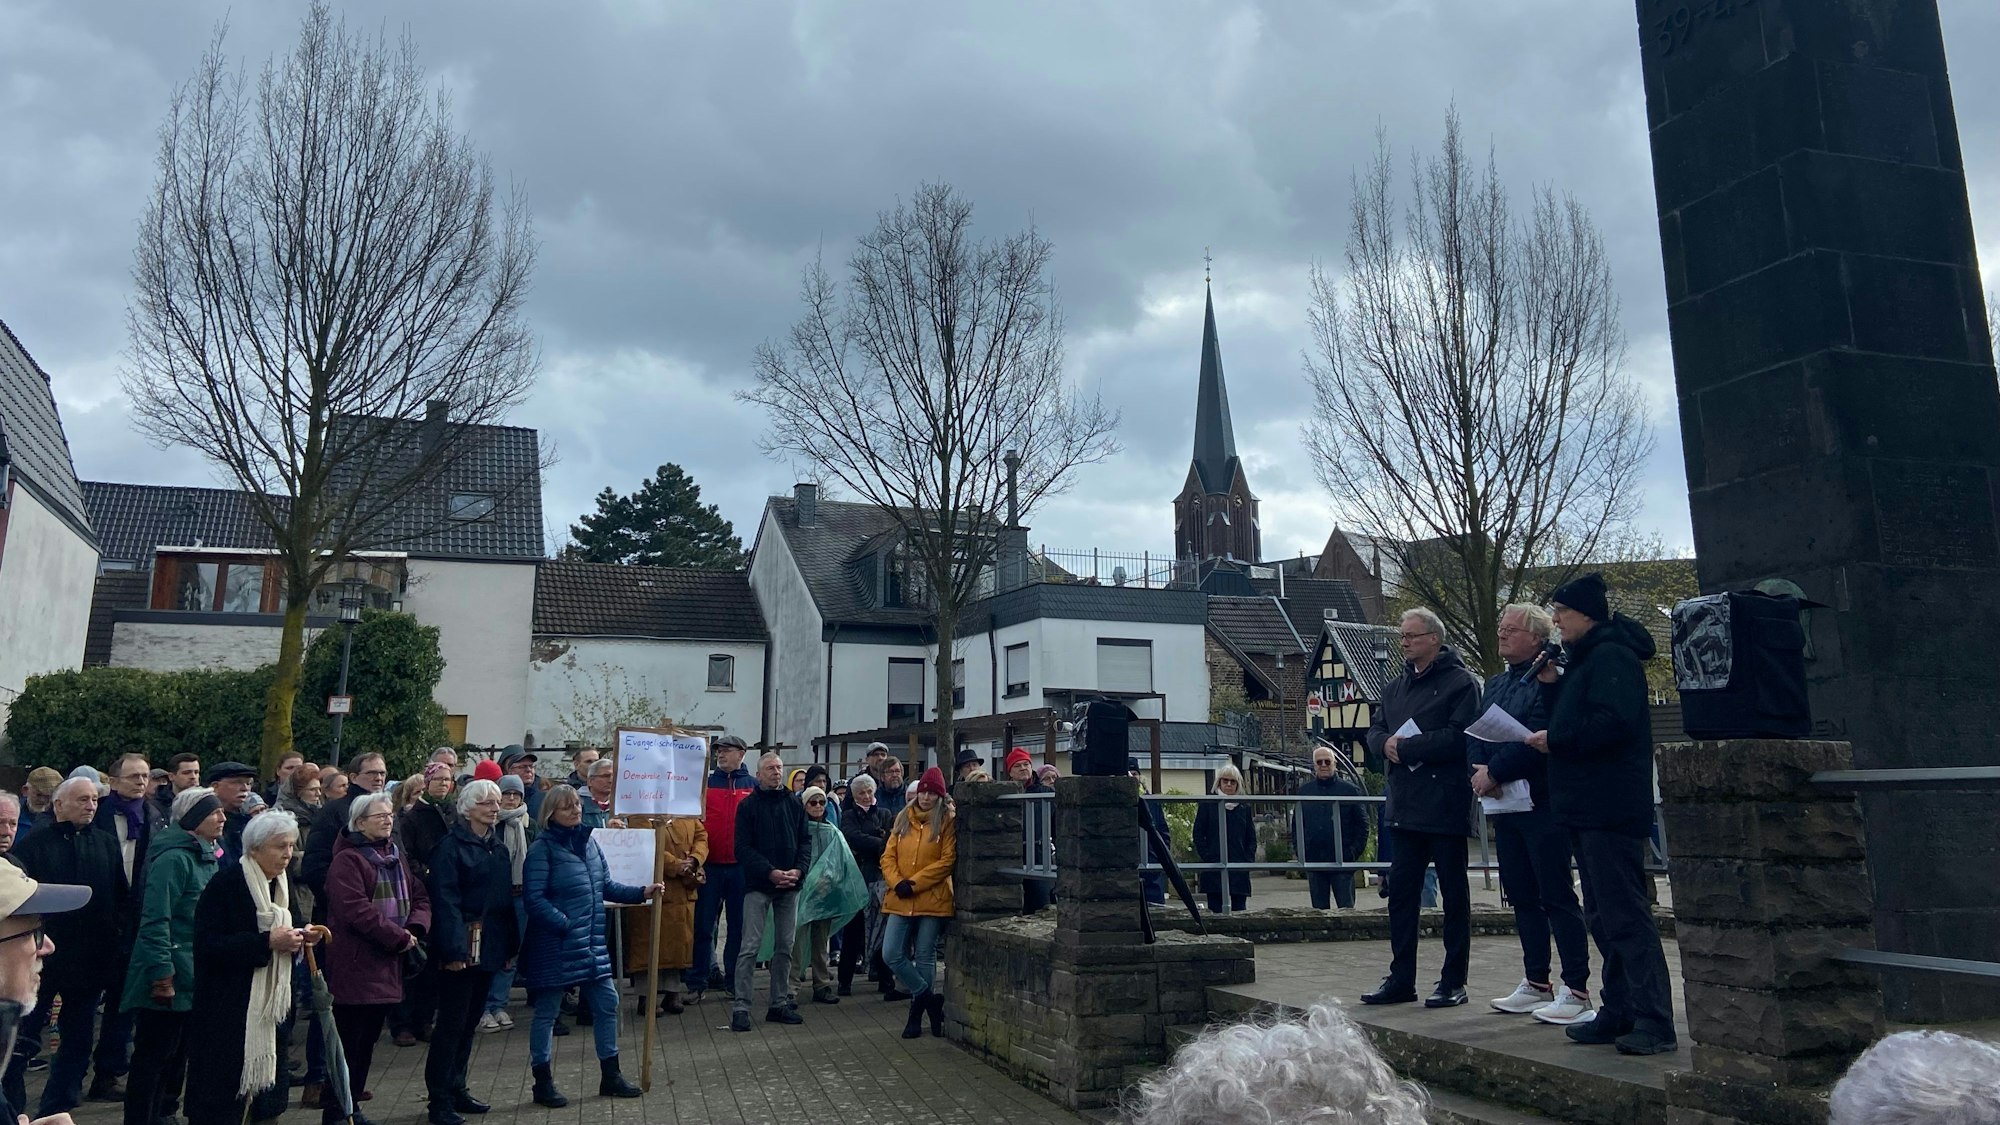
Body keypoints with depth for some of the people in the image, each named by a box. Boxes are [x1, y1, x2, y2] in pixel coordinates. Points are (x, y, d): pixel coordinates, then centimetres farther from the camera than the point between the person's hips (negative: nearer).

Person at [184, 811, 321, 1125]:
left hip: (270, 1000, 7)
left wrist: (300, 936, -3)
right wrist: (267, 941, -24)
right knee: (219, 1088, -2)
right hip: (225, 1003, -7)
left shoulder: (283, 884, 9)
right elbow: (207, 944, -20)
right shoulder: (226, 883, -14)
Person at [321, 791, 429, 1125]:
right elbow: (356, 911, -22)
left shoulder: (396, 856, 15)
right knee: (348, 1042, -2)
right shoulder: (347, 860, -11)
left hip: (387, 965, 8)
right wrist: (399, 937, -18)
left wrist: (414, 928, -6)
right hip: (355, 965, -8)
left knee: (368, 1040, 15)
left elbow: (419, 897, 14)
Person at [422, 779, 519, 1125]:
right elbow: (446, 901, -16)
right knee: (452, 1023, -2)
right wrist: (453, 948, -22)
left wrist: (510, 945, 11)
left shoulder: (498, 847, 13)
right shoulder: (451, 846, -10)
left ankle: (456, 1089, 24)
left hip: (490, 947, 7)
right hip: (462, 947, -7)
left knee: (470, 1021, 14)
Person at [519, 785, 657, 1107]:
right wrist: (565, 924, -22)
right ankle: (543, 1083, 18)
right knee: (547, 1011, 5)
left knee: (606, 1003, 9)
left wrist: (641, 892, 6)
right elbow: (533, 898, -17)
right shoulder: (542, 848, -12)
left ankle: (610, 1076, 22)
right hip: (555, 945, -7)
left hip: (592, 942, 7)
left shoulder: (587, 841, 9)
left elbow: (606, 886, 15)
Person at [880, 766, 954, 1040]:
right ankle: (930, 999, 10)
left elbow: (947, 860, -9)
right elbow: (888, 856, 7)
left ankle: (917, 1013, 20)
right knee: (891, 954, -3)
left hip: (932, 899, -4)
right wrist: (896, 883, -10)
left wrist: (914, 883, -13)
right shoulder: (903, 818, 10)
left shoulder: (946, 821, -3)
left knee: (924, 957, 5)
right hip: (901, 900, 4)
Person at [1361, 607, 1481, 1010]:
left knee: (1454, 894, 4)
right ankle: (1401, 979, 15)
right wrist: (1387, 745, -9)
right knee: (1400, 891, 8)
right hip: (1404, 806, 7)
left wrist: (1407, 747, -15)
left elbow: (1458, 737, -18)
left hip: (1445, 806, -7)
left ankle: (1454, 981, 12)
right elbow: (1375, 731, 14)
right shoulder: (1395, 687, 17)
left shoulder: (1461, 682, -7)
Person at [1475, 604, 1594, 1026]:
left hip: (1542, 804, -9)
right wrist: (1480, 769, -5)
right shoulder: (1496, 684, 17)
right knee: (1522, 896, 14)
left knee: (1557, 897, -5)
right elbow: (1475, 735, 14)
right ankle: (1536, 984, 24)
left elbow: (1536, 738, -22)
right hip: (1505, 806, 9)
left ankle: (1577, 992, 2)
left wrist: (1494, 773, -17)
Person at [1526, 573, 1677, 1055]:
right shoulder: (1586, 659, 20)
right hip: (1587, 810, 11)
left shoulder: (1612, 657, -12)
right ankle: (1618, 1013, 22)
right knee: (1603, 918, 14)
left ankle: (1655, 1022, -5)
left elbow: (1614, 722, -25)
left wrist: (1555, 739, -17)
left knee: (1626, 916, -9)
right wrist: (1551, 685, 9)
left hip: (1610, 811, -11)